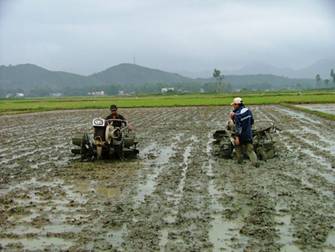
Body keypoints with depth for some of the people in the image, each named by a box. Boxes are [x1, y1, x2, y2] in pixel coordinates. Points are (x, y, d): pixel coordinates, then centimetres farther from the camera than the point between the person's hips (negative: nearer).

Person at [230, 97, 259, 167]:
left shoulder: (237, 114, -21)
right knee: (250, 149, 11)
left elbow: (238, 126, -25)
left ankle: (240, 160, 32)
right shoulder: (248, 111, 0)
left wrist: (237, 137, -25)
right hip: (249, 134, 5)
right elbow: (252, 122, 11)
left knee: (238, 146, 22)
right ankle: (255, 162, -1)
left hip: (241, 135, -5)